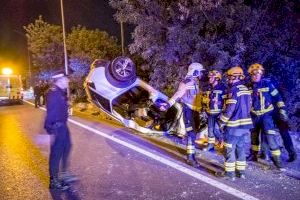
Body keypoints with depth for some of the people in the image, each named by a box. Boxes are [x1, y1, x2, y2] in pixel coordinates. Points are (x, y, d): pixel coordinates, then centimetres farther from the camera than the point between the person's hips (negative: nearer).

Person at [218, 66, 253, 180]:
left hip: (234, 125, -8)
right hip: (245, 124, 8)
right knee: (240, 148, 17)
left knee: (230, 149, 2)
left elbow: (229, 109, -19)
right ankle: (241, 171, 25)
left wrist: (221, 122, -10)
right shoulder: (246, 90, 11)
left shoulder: (233, 90, -16)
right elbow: (247, 107, 15)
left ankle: (230, 173, 9)